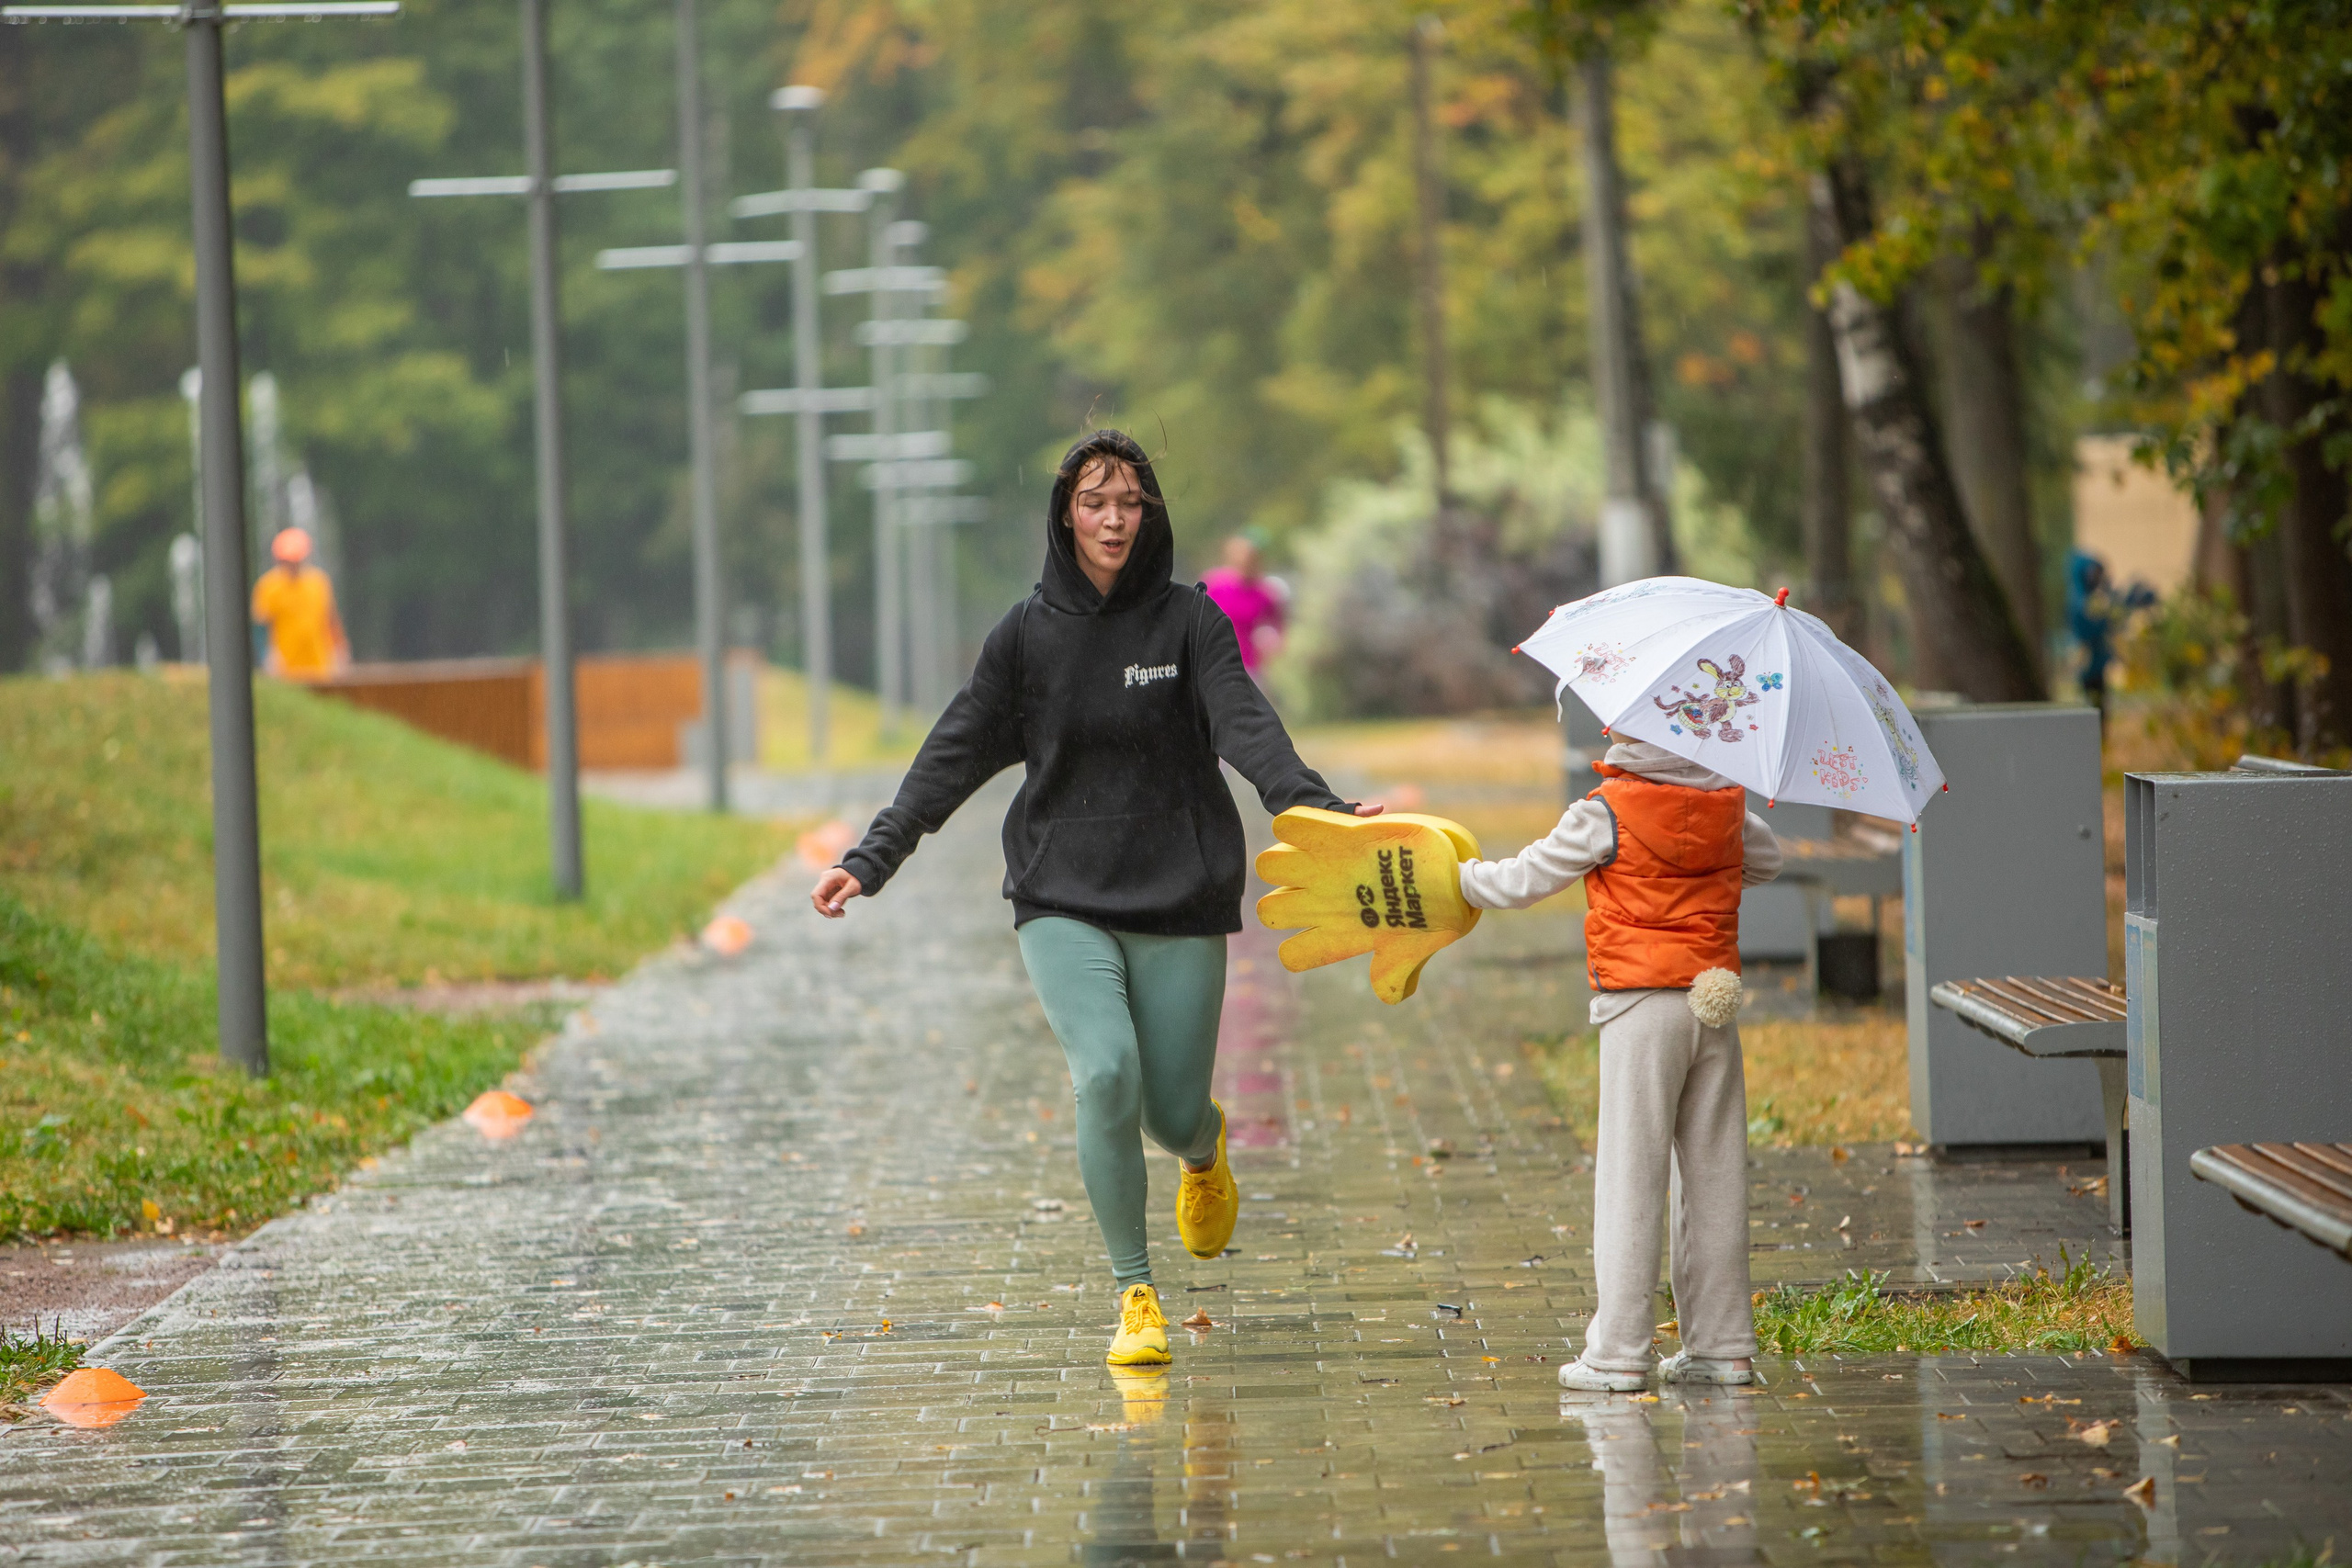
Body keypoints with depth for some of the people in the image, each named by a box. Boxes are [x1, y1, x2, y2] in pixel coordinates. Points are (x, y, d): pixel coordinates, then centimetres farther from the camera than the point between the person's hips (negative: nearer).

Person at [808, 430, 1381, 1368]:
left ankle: (1204, 1153, 42)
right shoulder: (1027, 634, 4)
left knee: (1173, 1114, 1)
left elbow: (1247, 727, -14)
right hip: (1062, 900, 0)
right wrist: (871, 860, -3)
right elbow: (954, 757, 5)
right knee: (1106, 1073, -22)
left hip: (1178, 902, 0)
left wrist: (1312, 804, -31)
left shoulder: (1189, 623, 0)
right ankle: (1134, 1295, -9)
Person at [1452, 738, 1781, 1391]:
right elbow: (1766, 860, 25)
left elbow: (1523, 881, -1)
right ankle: (1723, 1344, 13)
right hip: (1713, 1001, 5)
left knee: (1630, 1172, -2)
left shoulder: (1607, 813, -10)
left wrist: (1459, 876, 16)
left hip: (1642, 1005, -5)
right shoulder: (1726, 800, 5)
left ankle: (1619, 1353, -3)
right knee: (1714, 1172, 10)